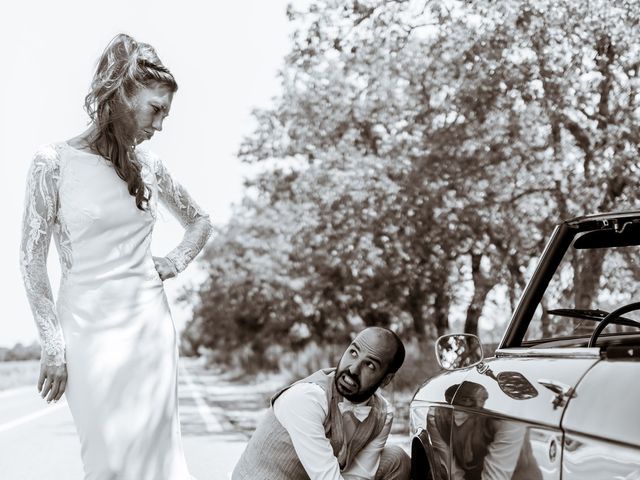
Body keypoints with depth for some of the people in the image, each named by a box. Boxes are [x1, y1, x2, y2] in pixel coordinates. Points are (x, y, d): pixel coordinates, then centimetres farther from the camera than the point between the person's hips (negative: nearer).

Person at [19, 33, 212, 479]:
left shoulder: (149, 166, 6)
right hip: (89, 328, -4)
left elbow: (200, 220, 24)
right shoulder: (55, 162, -6)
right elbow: (32, 261, -5)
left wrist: (176, 262, 7)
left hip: (149, 325, 4)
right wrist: (53, 345, -7)